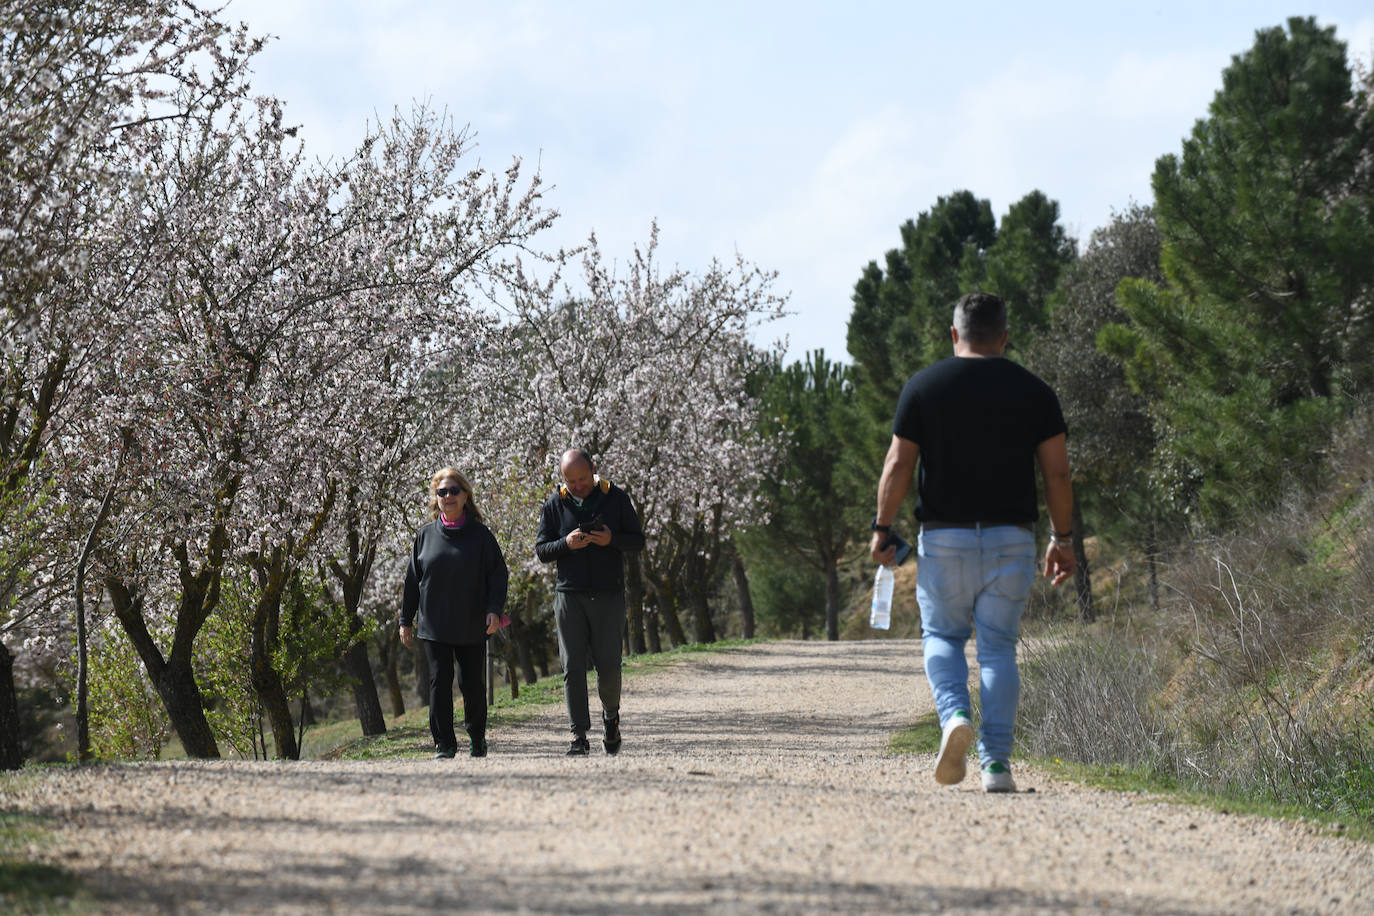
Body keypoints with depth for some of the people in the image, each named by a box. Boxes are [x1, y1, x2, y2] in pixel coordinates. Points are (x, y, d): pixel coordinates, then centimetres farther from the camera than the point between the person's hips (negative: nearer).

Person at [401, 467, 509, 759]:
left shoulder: (480, 535, 0)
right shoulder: (426, 535, 5)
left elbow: (498, 575, 0)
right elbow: (413, 579, 10)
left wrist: (494, 609, -14)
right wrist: (406, 620, 8)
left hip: (472, 626, -1)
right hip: (434, 626, 1)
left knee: (472, 683, 6)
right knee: (439, 682, -5)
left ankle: (477, 738, 25)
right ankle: (444, 744, 0)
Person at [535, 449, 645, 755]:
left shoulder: (615, 498, 3)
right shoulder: (554, 506, 4)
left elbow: (638, 541, 6)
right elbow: (541, 551, 6)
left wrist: (612, 539, -15)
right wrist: (567, 544, -14)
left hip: (608, 595, -1)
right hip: (569, 595, 1)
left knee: (608, 666, -4)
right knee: (573, 667, -5)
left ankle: (611, 716, 25)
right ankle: (579, 737, -2)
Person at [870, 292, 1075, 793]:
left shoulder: (923, 385, 1)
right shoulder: (1032, 391, 4)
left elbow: (898, 465, -3)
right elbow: (1057, 473, 1)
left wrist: (882, 530, 5)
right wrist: (1062, 537, 10)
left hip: (944, 537, -1)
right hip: (1011, 539, 1)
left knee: (942, 635, 15)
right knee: (998, 647, 6)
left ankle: (954, 715, -13)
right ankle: (996, 762, -3)